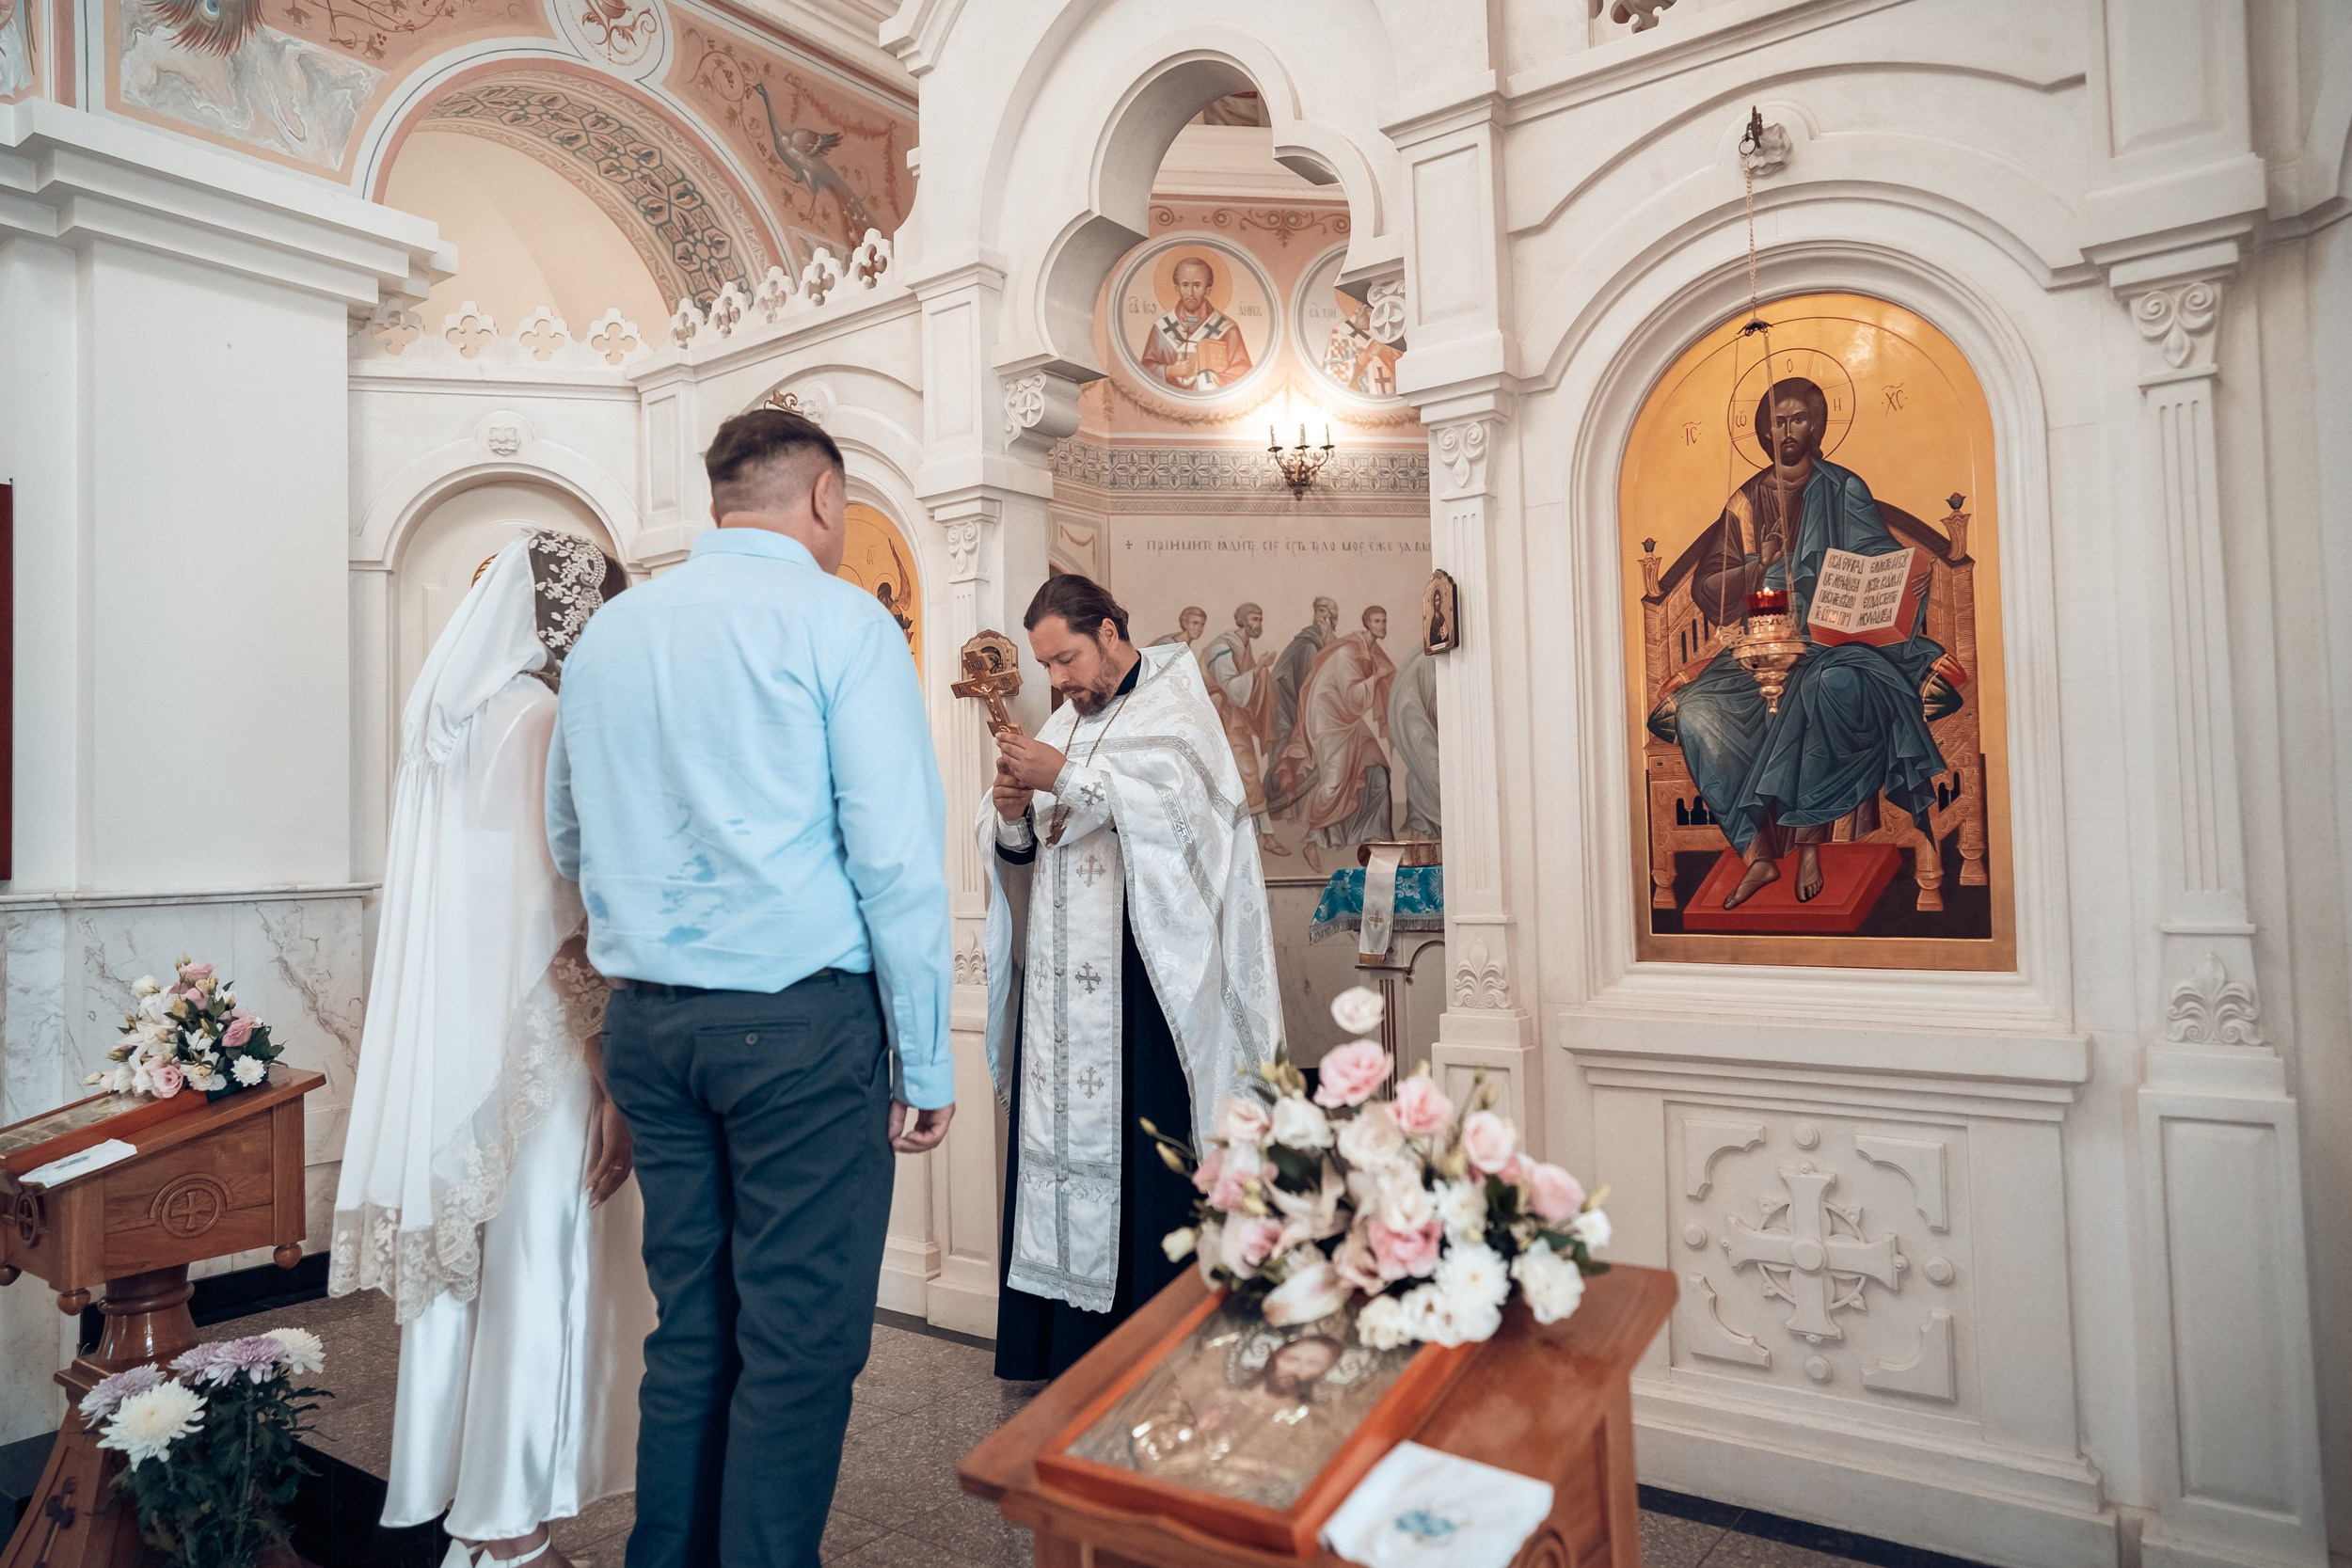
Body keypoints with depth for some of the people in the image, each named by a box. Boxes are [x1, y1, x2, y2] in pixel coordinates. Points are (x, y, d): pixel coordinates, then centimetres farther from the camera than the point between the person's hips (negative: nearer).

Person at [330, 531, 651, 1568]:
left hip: (447, 1054, 9)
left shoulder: (444, 721, 10)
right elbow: (561, 926, -20)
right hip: (532, 1059, -9)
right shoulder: (545, 723, -16)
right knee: (533, 1278, 4)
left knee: (459, 1267, 18)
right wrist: (611, 1076, -15)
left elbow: (451, 912, 14)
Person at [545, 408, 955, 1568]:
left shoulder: (608, 632, 11)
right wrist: (926, 1060, -7)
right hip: (801, 1018, -6)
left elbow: (567, 838, 22)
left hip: (648, 1022, 7)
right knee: (799, 1342, 4)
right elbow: (897, 857, -12)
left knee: (689, 1327, 17)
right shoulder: (838, 619, -7)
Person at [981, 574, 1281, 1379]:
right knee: (1057, 1143, 5)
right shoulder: (1064, 723, 19)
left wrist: (1067, 779, -18)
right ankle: (1065, 1348, 16)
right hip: (1061, 975, 6)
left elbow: (1182, 804, -17)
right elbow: (1022, 857, 17)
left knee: (1141, 1157, -5)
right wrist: (1012, 816, -5)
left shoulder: (1174, 701, 2)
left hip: (1142, 982, -6)